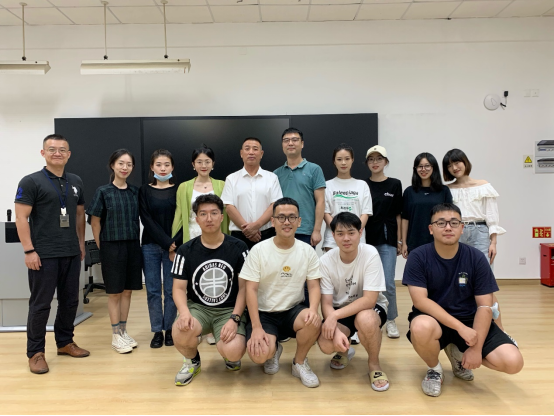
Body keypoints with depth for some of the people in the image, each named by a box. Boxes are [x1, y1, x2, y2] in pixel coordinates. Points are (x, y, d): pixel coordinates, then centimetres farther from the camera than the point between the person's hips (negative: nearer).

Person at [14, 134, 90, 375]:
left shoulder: (76, 182, 10)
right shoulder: (31, 182, -5)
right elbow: (21, 218, -9)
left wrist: (81, 244, 14)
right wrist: (29, 250, -14)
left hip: (71, 253, 5)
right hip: (44, 254, -5)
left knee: (70, 300, 13)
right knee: (40, 303, 3)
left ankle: (65, 342, 30)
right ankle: (36, 352, 17)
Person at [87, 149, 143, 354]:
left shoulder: (135, 192, 5)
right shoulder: (103, 192, -5)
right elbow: (95, 222, -2)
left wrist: (137, 242, 6)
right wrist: (101, 248, -1)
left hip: (133, 246, 4)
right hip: (112, 247, -4)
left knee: (127, 291, 10)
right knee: (115, 292, 5)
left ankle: (124, 332, 24)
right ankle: (116, 336, 17)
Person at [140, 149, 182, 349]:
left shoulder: (178, 190, 2)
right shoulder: (144, 191, 4)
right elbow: (147, 220, -4)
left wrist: (175, 243, -15)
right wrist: (166, 242, -13)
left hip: (174, 247, -1)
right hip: (150, 246, 1)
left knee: (171, 290, 4)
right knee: (153, 290, 5)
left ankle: (169, 330, 17)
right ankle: (157, 331, 17)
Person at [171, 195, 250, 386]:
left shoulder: (238, 248, -4)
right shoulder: (186, 251, 0)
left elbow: (244, 287, -3)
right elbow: (179, 287, 0)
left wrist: (234, 318, -15)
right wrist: (184, 312, -21)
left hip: (229, 310, -1)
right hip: (197, 307, 2)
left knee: (233, 352, -29)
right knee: (181, 331, -33)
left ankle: (230, 356, 14)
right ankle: (192, 361, 6)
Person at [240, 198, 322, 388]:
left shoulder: (308, 251, -2)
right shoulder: (259, 250, -8)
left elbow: (314, 286, -2)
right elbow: (251, 290, -10)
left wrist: (313, 308, -25)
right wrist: (256, 327, -18)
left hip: (293, 310, 2)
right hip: (264, 313, -1)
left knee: (314, 321, -31)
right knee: (259, 354, -26)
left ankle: (300, 363, 1)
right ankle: (274, 350, 15)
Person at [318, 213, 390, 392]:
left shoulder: (370, 254, -22)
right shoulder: (326, 261, -16)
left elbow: (369, 300, -26)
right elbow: (326, 303, -14)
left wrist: (334, 316, -32)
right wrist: (336, 330, -32)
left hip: (370, 308, -2)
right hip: (340, 311, 2)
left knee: (365, 319, -38)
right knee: (326, 344, -27)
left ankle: (374, 364, -5)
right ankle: (344, 350, 14)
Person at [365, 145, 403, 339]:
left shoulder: (394, 185, 3)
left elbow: (398, 214, 3)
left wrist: (399, 239, 1)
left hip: (387, 238, -1)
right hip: (367, 238, 1)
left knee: (388, 282, -4)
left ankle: (391, 320, 11)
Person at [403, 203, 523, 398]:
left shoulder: (476, 258, -8)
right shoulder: (418, 257, -13)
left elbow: (485, 306, -8)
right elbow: (420, 301, -19)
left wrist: (476, 348, -17)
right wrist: (460, 327, -26)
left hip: (470, 319, 3)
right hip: (434, 319, -2)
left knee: (513, 362, -18)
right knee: (421, 328, -38)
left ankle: (458, 353, 14)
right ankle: (434, 369, -1)